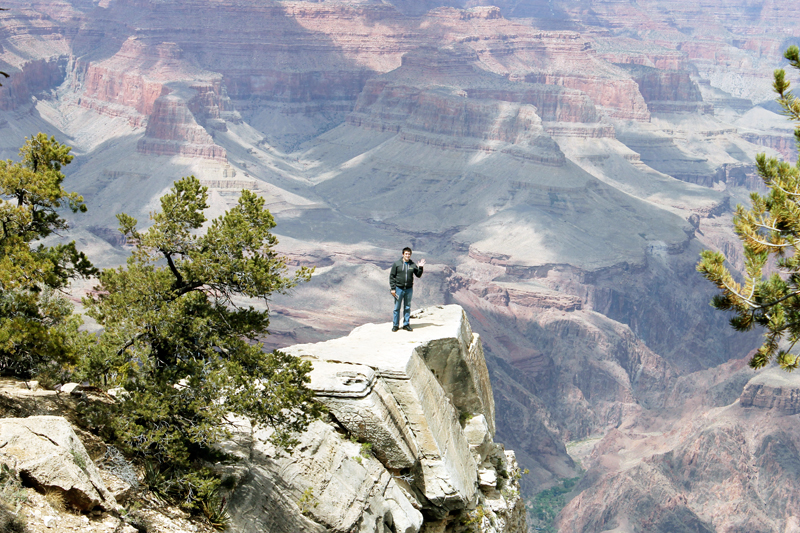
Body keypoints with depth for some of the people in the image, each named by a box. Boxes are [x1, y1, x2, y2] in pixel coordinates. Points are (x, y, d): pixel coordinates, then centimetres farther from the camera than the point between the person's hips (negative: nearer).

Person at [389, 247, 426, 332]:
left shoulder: (413, 265, 3)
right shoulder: (397, 263, -3)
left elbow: (418, 275, 9)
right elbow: (392, 276, -2)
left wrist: (420, 268, -9)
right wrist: (392, 288, -7)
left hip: (409, 289, 2)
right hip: (399, 289, -2)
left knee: (407, 308, 9)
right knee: (397, 308, 3)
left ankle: (406, 324, 18)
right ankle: (395, 325, 11)